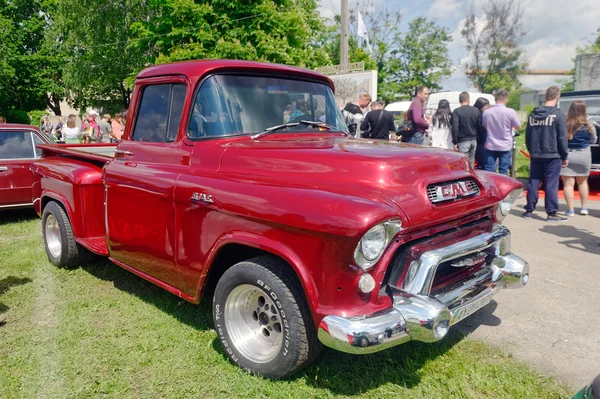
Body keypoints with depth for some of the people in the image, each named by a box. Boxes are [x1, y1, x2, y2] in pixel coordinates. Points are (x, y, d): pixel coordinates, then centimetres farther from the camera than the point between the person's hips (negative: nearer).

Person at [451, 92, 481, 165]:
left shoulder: (457, 111, -10)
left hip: (463, 141, -5)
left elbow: (455, 128, -17)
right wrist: (476, 137, 16)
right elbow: (479, 126, 8)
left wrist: (455, 142, -12)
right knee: (471, 163, 14)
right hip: (473, 140, 5)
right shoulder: (476, 110, 6)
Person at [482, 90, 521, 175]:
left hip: (491, 146, 2)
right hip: (505, 146, -2)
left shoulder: (486, 112, -6)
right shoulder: (510, 112, -14)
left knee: (489, 171, 7)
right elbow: (518, 127, -2)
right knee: (503, 171, 6)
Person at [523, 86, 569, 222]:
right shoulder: (558, 114, -8)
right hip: (553, 155, -5)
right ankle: (552, 213, 1)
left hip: (535, 155, 5)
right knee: (551, 184, -2)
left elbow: (527, 136, 13)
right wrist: (565, 156, 0)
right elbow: (562, 138, -8)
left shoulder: (533, 114, 8)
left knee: (533, 183, 10)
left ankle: (529, 210, 14)